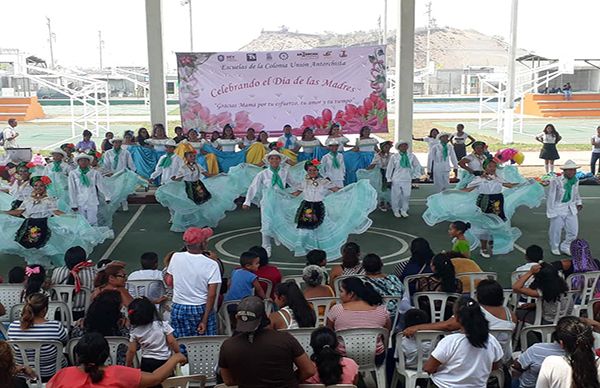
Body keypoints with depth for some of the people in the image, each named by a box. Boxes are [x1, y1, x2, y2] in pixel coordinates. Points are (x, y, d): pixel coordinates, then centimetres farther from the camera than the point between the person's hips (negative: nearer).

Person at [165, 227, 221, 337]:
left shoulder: (176, 257, -7)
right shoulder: (211, 264, -13)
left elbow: (168, 281, 2)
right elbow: (212, 295, -14)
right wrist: (205, 320, -11)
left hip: (178, 310, 3)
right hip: (201, 311, -3)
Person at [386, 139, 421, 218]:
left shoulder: (411, 156, 1)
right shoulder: (394, 157, -4)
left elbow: (417, 166, 14)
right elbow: (390, 168, 4)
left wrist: (414, 176, 11)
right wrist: (389, 179, 5)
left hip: (407, 180, 2)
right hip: (396, 180, -2)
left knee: (406, 195, 2)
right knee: (396, 196, 3)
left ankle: (404, 210, 18)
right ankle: (396, 211, 19)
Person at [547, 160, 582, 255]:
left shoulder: (575, 181, 1)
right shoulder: (556, 181, -18)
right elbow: (550, 197, -13)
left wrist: (579, 202, 6)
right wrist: (551, 211, -13)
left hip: (570, 209, 5)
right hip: (558, 209, -5)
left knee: (574, 231, 7)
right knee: (556, 230, 6)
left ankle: (565, 247, 30)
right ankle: (555, 248, 31)